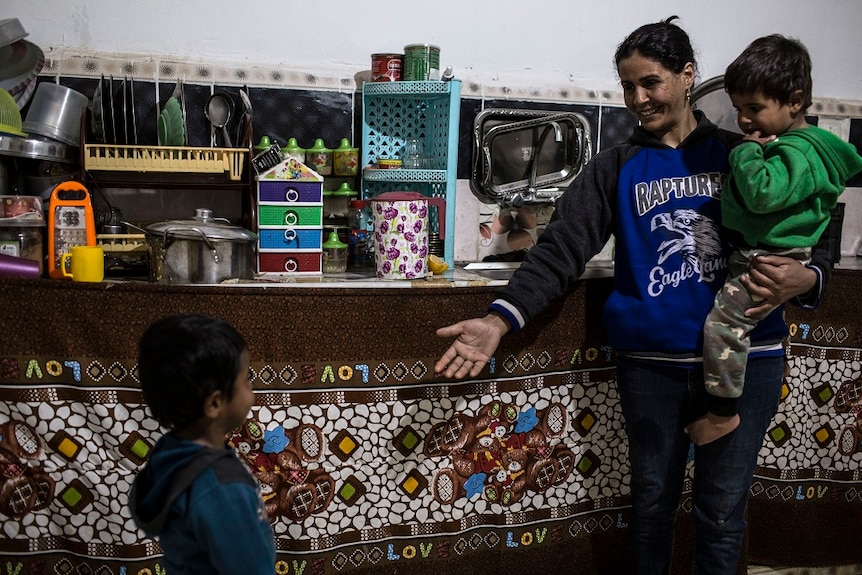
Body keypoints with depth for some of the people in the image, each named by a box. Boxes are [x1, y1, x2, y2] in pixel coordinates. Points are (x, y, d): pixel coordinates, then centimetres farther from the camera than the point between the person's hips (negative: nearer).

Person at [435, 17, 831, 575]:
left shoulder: (736, 155, 3)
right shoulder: (616, 168, 3)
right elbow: (563, 247, -8)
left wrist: (805, 278, -20)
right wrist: (501, 319, -22)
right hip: (651, 363, 1)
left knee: (721, 511, 10)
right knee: (653, 499, 16)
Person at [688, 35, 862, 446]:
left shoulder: (798, 151, -19)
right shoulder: (779, 142, 11)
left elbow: (762, 192, -34)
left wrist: (746, 151, -21)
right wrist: (750, 149, 7)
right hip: (751, 253, 11)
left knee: (724, 320, -15)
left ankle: (723, 413, -4)